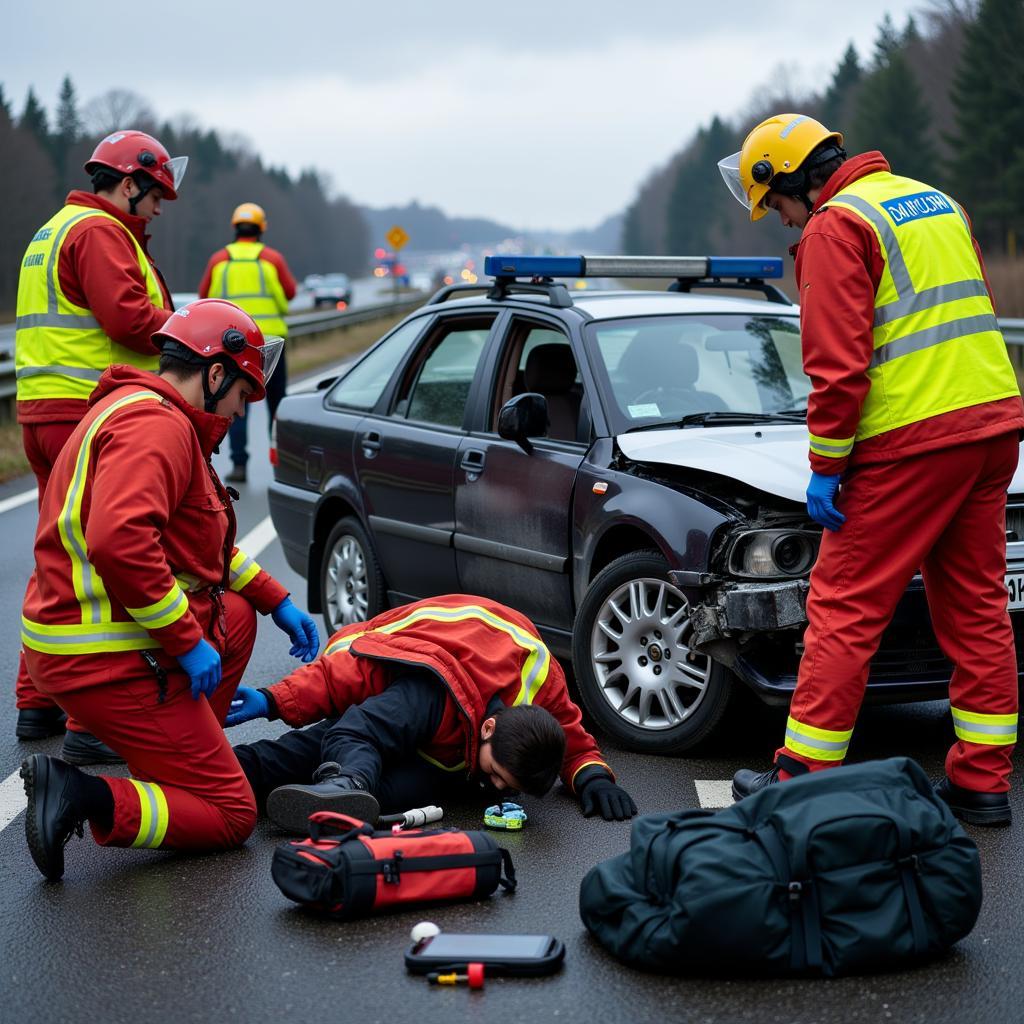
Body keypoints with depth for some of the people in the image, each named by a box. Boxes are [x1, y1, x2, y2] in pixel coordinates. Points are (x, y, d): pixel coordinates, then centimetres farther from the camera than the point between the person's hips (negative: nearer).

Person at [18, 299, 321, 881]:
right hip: (110, 661, -10)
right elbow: (118, 542, -32)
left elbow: (204, 544, 27)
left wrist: (276, 600, 24)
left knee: (236, 614, 30)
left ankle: (174, 760, 21)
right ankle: (86, 798, -19)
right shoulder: (155, 424, -16)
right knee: (231, 815, -3)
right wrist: (188, 641, -23)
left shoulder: (140, 413, 18)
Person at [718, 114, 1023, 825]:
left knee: (845, 610, -1)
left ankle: (803, 775, 3)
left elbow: (840, 362, -15)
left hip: (908, 444, -8)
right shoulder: (938, 204, 19)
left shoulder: (835, 228, -8)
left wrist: (825, 467, -10)